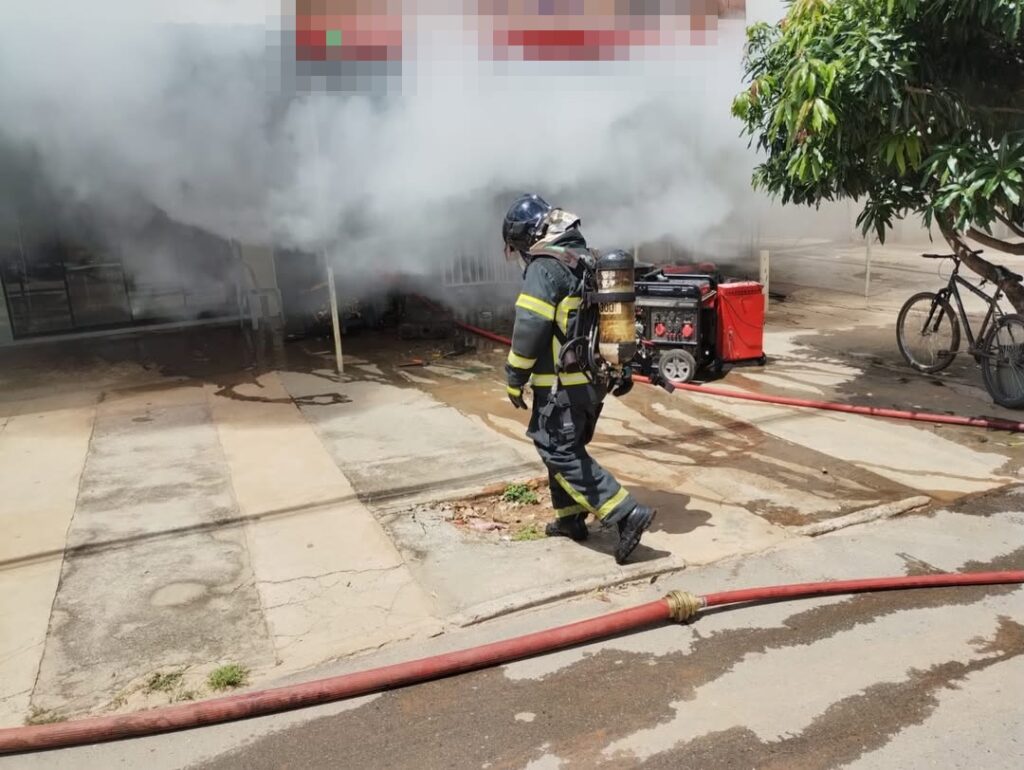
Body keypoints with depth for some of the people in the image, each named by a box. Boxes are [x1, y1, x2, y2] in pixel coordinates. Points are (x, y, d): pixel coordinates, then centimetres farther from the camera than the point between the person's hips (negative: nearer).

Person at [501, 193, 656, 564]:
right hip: (595, 377, 9)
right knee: (567, 446, 20)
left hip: (563, 382, -9)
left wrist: (515, 379, -10)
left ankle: (627, 514, -10)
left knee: (560, 452, -5)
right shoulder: (589, 261, 15)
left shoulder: (544, 268, -13)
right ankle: (570, 518, 28)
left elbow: (529, 329, -19)